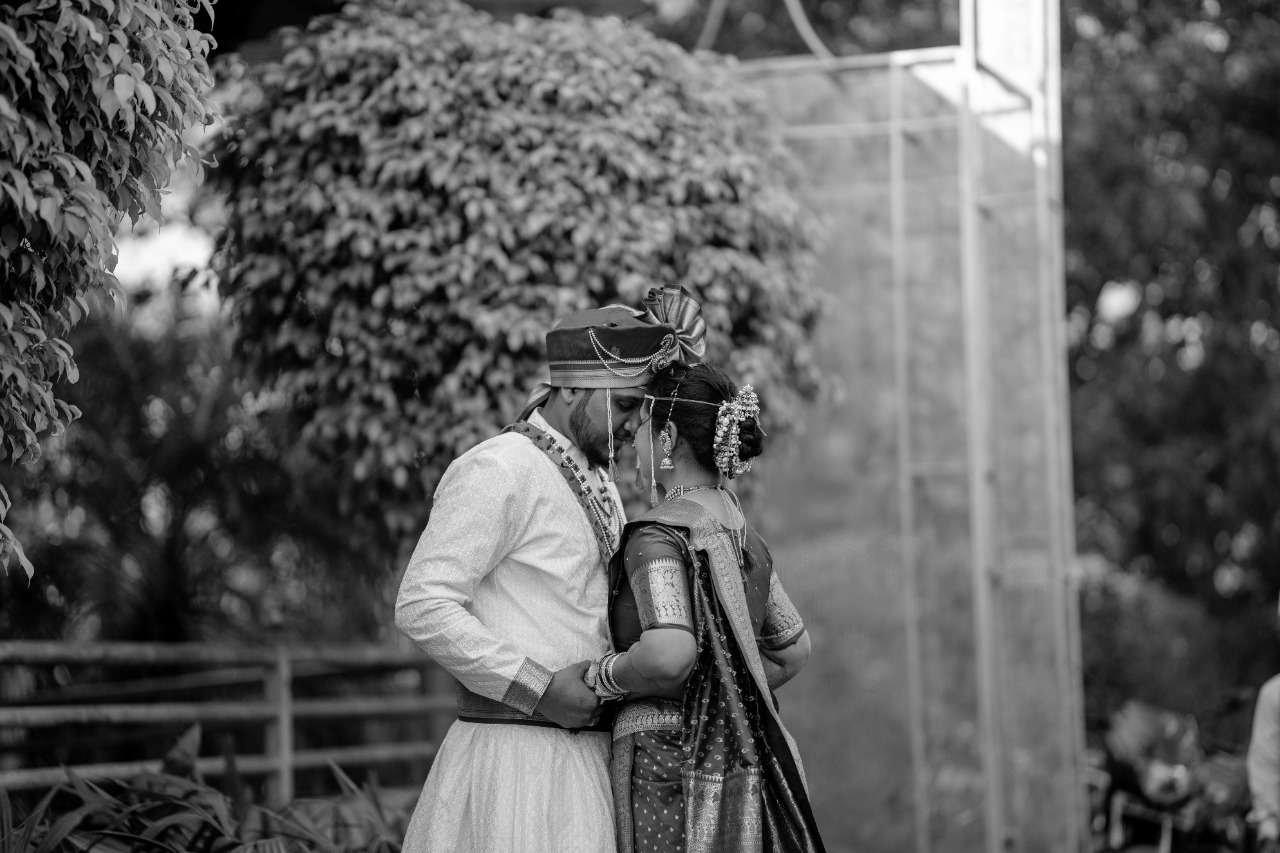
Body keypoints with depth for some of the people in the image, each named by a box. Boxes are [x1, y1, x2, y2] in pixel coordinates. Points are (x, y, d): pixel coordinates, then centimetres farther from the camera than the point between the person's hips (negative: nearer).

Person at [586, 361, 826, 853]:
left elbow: (668, 656, -29)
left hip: (667, 762, -8)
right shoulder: (742, 535, 13)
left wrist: (601, 678, -11)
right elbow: (793, 651, 24)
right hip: (739, 766, 8)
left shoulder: (658, 538, -13)